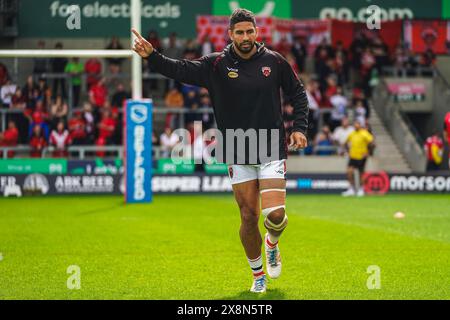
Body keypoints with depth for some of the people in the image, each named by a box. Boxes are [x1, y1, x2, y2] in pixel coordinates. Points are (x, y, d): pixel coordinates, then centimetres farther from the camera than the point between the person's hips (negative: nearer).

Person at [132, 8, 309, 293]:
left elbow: (298, 93, 13)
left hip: (272, 151, 0)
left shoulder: (274, 61, 0)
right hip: (238, 156, 1)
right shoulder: (217, 64, -2)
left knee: (276, 216, -13)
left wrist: (300, 128, 3)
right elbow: (181, 70, -12)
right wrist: (152, 56, -29)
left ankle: (272, 243, 23)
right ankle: (258, 274, 23)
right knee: (249, 218, 2)